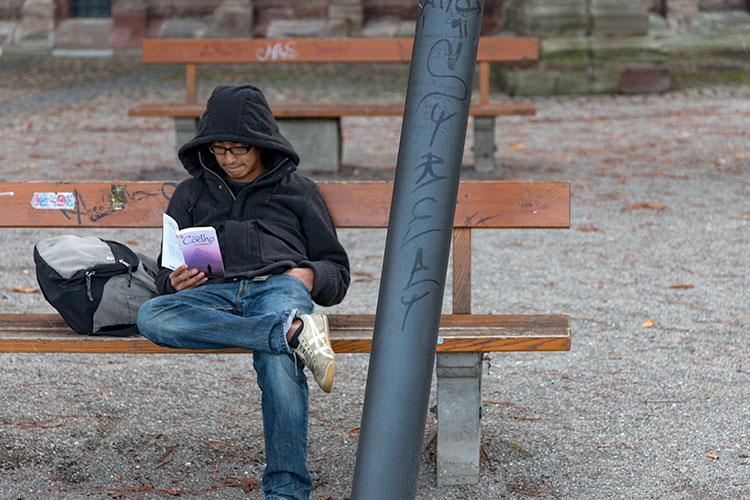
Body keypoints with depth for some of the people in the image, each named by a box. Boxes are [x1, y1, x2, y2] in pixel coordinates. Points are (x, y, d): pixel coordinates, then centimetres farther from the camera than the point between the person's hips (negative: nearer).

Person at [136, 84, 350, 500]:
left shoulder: (296, 189, 26)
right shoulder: (192, 192, 31)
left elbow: (337, 271, 23)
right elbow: (166, 271, 31)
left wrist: (311, 276, -1)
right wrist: (175, 282, 5)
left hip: (278, 284, -2)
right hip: (213, 294, 2)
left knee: (279, 361, -38)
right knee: (151, 316, -34)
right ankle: (293, 332, -43)